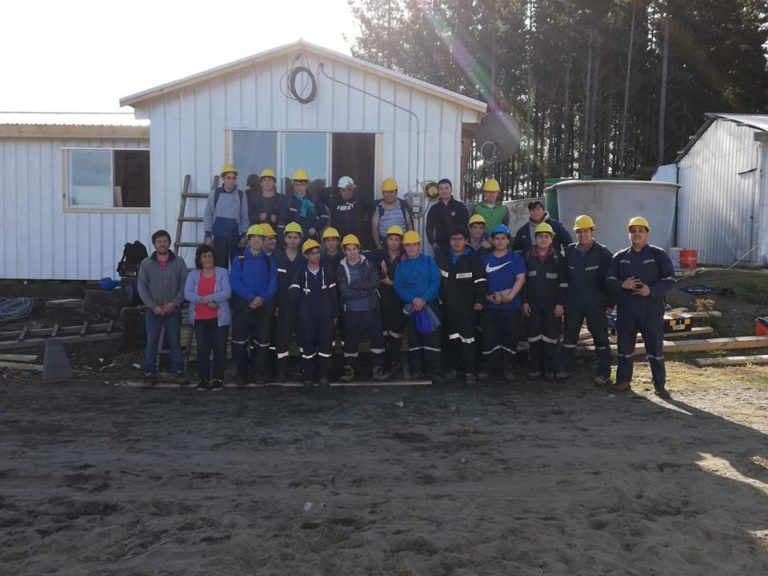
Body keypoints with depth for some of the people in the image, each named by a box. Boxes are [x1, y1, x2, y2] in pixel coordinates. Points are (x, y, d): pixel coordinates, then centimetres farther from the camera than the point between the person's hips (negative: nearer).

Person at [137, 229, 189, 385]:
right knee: (151, 342, 2)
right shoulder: (146, 263, 3)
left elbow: (184, 285, -1)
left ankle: (178, 372, 10)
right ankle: (149, 373, 10)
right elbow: (142, 287, 0)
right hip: (153, 311, 0)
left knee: (175, 342, 3)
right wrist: (153, 306, -9)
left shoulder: (179, 262, 2)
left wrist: (174, 303, -11)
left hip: (173, 310, 0)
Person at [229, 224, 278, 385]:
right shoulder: (239, 260, 4)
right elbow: (234, 282, -6)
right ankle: (242, 374, 11)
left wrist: (262, 299, -17)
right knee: (240, 342, -1)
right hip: (242, 307, -1)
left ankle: (260, 373, 14)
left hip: (263, 308, 1)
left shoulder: (269, 261, 8)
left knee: (262, 342, 2)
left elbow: (273, 283, 0)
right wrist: (251, 297, -17)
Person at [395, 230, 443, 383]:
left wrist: (424, 299, -17)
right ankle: (416, 370, 12)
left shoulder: (429, 261, 4)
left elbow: (436, 282, -5)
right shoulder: (401, 265, 11)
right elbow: (398, 287, 4)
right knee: (414, 340, 5)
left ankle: (434, 371, -4)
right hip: (411, 307, 2)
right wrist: (413, 300, -13)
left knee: (432, 338, -6)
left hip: (430, 304, -2)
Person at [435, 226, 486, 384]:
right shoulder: (441, 257, 6)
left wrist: (480, 300, -10)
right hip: (448, 305, 3)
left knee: (467, 337, -7)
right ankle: (452, 367, 22)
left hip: (466, 306, -3)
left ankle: (469, 371, -1)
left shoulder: (473, 258, -2)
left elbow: (480, 281, -4)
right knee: (451, 338, 11)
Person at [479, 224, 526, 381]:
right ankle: (487, 367, 12)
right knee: (489, 338, -1)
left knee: (510, 337, 1)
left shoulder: (516, 258, 5)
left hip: (512, 305, -1)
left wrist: (511, 295, -19)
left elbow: (520, 278, -5)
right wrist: (487, 296, -7)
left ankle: (507, 367, 16)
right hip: (490, 306, 1)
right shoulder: (484, 259, 9)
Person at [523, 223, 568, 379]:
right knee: (534, 336, 4)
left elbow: (563, 283, 0)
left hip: (552, 305, -2)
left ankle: (550, 369, 10)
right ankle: (535, 368, 12)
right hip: (533, 304, 2)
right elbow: (523, 281, 8)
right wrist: (524, 302, 1)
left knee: (551, 336, 1)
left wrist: (560, 303, -7)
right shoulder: (528, 257, 7)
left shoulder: (558, 258, 1)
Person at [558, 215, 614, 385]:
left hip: (595, 303, -4)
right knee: (569, 335, 11)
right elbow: (564, 275, 10)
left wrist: (610, 301, -7)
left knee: (600, 337, 1)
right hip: (573, 302, 4)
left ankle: (604, 374, 8)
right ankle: (567, 367, 24)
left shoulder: (602, 253, -7)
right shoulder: (569, 251, 4)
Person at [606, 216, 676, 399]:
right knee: (625, 346, 8)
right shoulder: (619, 257, 9)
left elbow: (669, 279, -4)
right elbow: (609, 279, 5)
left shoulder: (658, 255, 1)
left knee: (655, 347, 1)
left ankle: (659, 384, 11)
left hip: (652, 309, -2)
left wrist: (651, 290, -19)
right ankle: (623, 381, 20)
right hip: (626, 309, 3)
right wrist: (622, 284, -15)